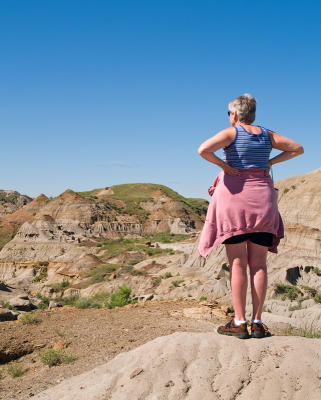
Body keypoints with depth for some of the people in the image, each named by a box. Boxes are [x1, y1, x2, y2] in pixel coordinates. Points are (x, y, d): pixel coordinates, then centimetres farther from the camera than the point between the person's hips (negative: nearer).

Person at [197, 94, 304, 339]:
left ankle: (239, 323, -1)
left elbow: (203, 150, -20)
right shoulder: (266, 134, 11)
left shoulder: (231, 133, -3)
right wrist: (270, 163, 10)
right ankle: (257, 323, 5)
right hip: (262, 201, 4)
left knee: (238, 264, -3)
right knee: (259, 264, 4)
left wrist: (223, 165, -7)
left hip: (235, 197, -4)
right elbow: (298, 148, 16)